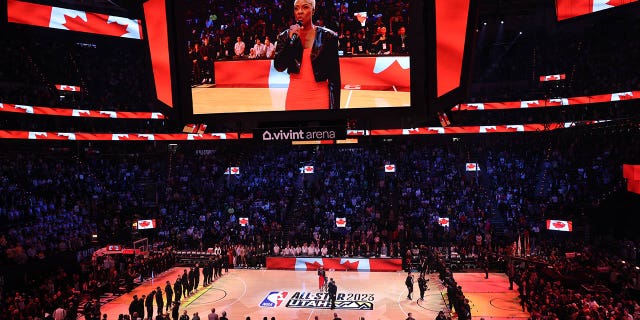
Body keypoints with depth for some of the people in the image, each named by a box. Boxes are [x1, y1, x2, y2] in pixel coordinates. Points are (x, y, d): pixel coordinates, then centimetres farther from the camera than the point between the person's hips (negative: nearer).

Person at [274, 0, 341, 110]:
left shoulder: (327, 36, -2)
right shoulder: (285, 36, 4)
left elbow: (334, 76, -4)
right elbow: (279, 67, -6)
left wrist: (335, 106, -7)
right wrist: (291, 39, -13)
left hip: (319, 97, -2)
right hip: (294, 97, 2)